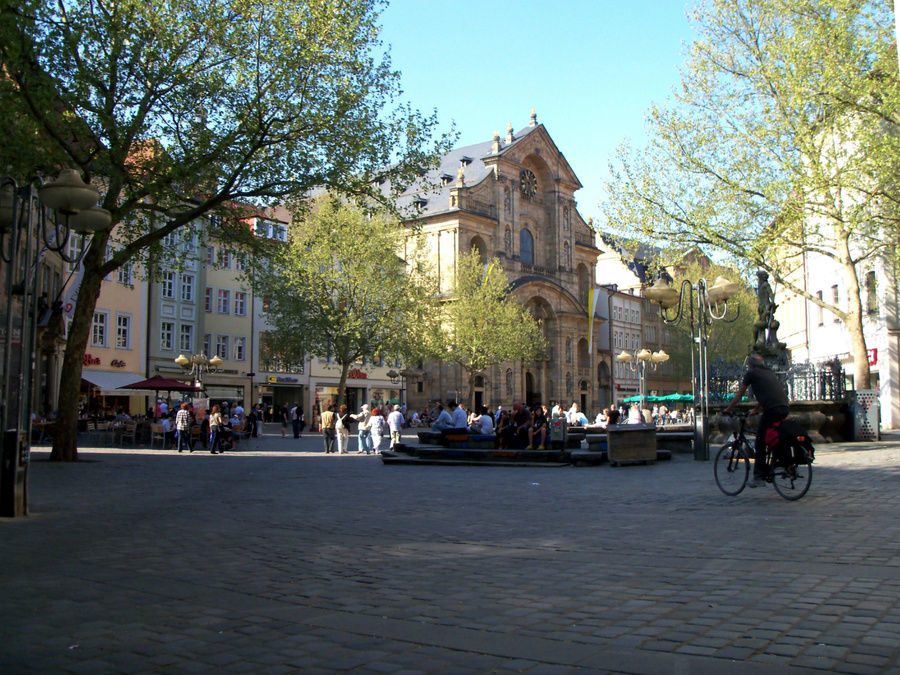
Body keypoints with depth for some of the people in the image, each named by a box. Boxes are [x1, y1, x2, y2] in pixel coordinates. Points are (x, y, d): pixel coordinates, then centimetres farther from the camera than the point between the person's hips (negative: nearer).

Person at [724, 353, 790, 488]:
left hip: (772, 409, -7)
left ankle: (759, 477, 0)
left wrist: (729, 409, 26)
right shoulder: (770, 372, 28)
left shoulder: (751, 373, 9)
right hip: (785, 407, 7)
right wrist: (755, 410, 48)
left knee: (760, 443, 2)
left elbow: (739, 395, 14)